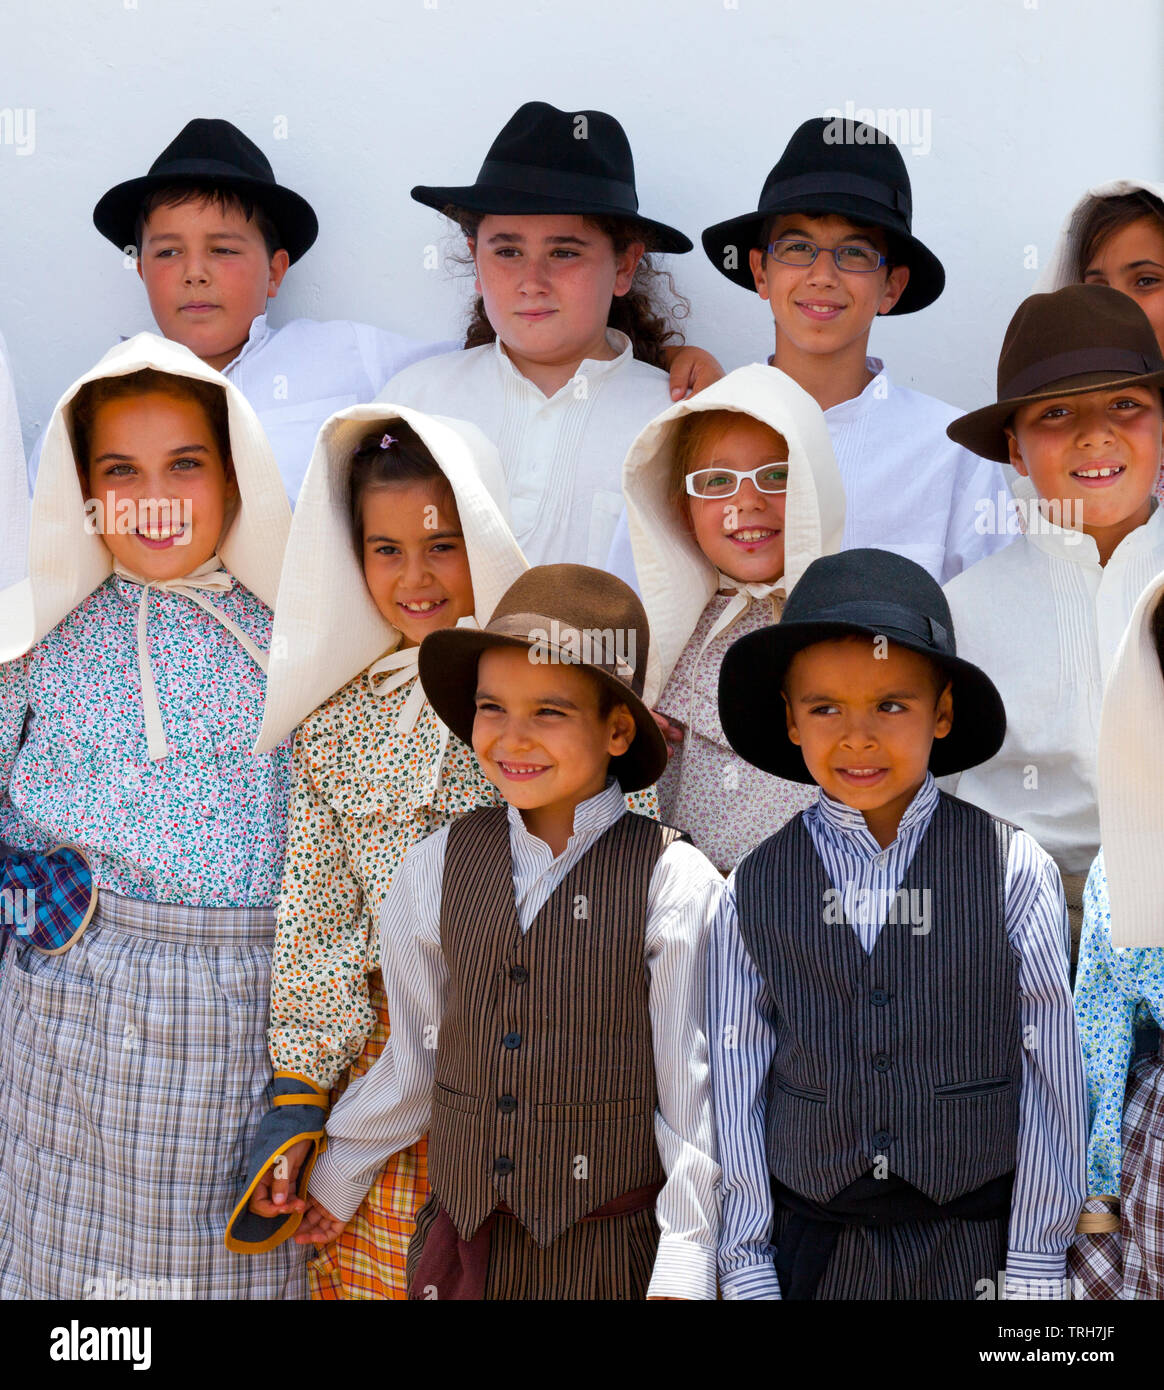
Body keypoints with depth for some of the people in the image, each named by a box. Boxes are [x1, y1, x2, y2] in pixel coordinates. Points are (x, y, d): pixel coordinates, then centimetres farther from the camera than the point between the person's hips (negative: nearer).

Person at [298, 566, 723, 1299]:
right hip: (459, 1243, 3)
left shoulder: (674, 884, -12)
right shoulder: (435, 870, -1)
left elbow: (692, 1092, -8)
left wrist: (682, 1273, -7)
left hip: (610, 1255, -3)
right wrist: (333, 1184, 19)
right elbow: (415, 1062, 10)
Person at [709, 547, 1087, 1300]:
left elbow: (1051, 1075, -3)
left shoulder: (1014, 871, -7)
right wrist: (748, 1266, 3)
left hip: (977, 1249, -1)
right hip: (813, 1249, 1)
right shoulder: (753, 892, -4)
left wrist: (1035, 1265, -1)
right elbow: (739, 1084, 1)